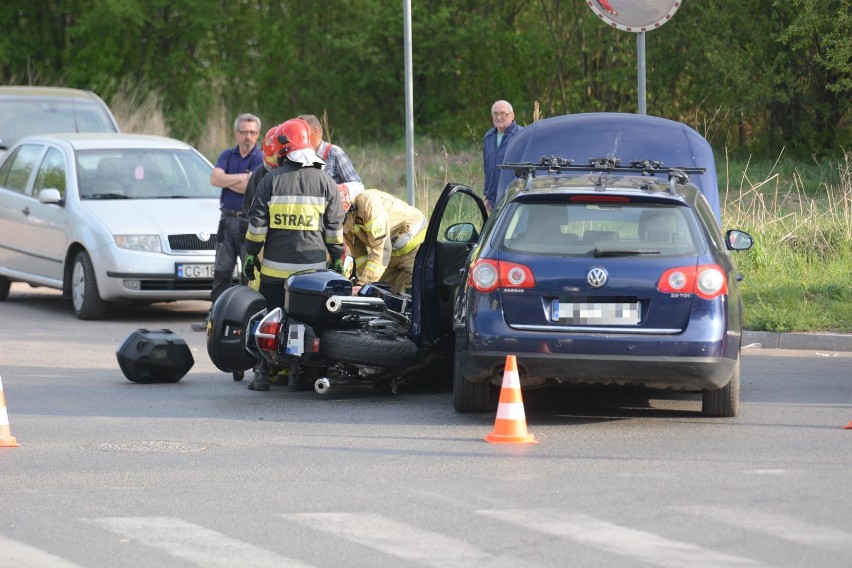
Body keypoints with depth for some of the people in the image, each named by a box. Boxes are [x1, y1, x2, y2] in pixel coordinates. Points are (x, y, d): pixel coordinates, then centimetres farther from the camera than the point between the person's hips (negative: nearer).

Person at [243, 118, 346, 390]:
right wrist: (338, 259, 13)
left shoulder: (270, 181, -2)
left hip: (275, 268, -1)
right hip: (314, 267, 1)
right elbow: (335, 228, 3)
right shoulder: (326, 183, 1)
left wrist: (251, 255, 7)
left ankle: (263, 373, 4)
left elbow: (257, 224, -2)